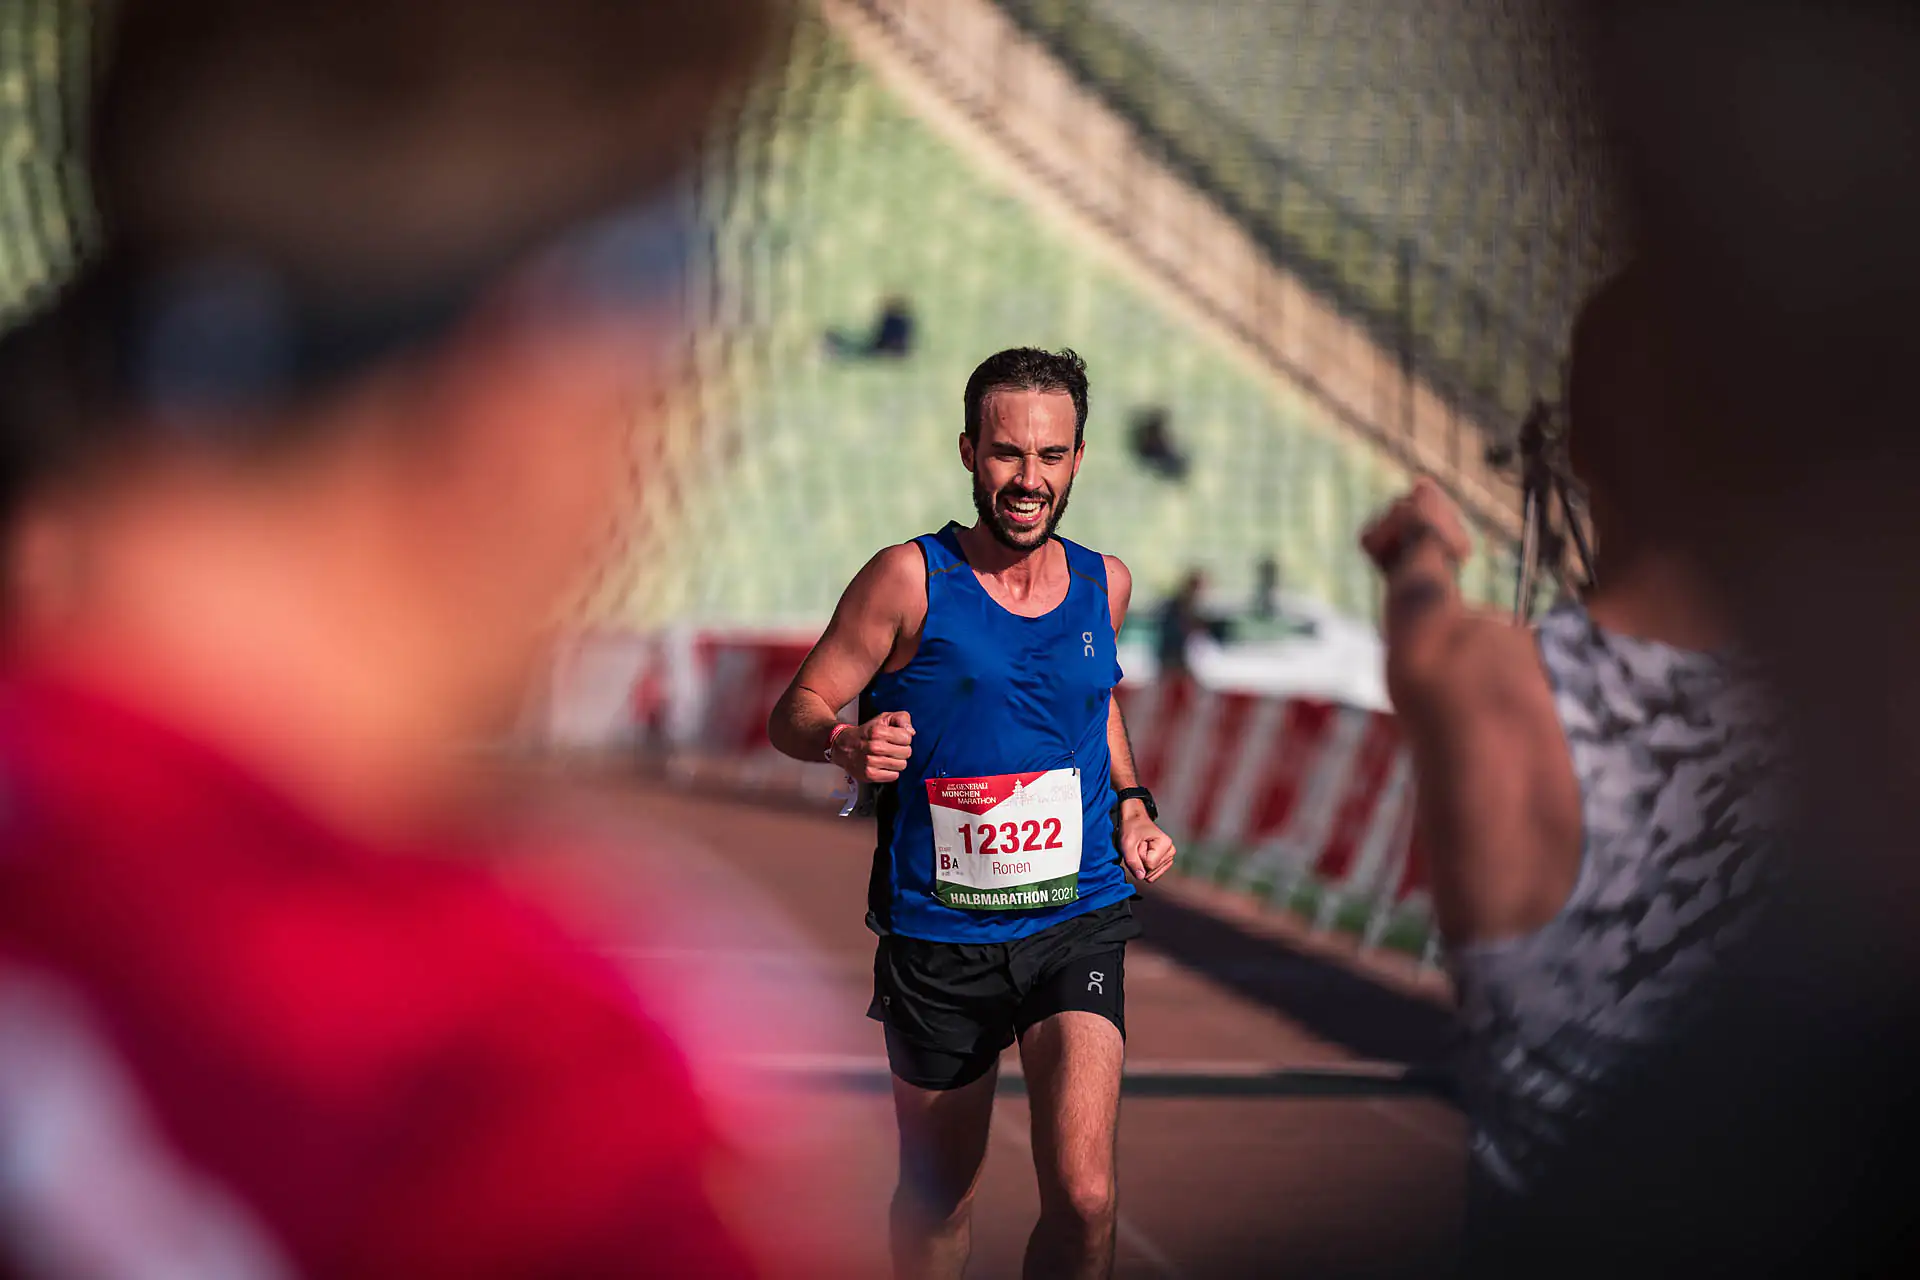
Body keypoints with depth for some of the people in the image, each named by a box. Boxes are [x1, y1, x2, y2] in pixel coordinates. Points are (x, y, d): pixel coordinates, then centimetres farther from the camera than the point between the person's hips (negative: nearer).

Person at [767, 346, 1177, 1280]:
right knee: (936, 1200, 13)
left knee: (1083, 1195, -17)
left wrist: (1131, 806, 11)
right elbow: (792, 714, -5)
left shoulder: (1104, 583, 5)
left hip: (1077, 923, 2)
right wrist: (847, 742, -27)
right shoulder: (912, 580, -8)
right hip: (939, 933, -2)